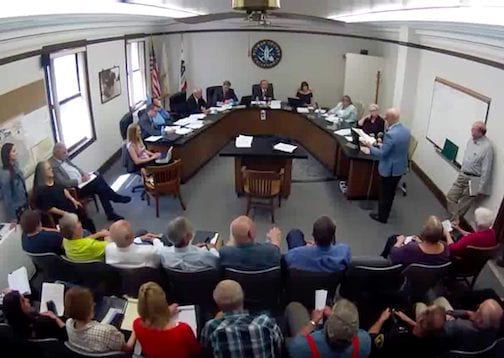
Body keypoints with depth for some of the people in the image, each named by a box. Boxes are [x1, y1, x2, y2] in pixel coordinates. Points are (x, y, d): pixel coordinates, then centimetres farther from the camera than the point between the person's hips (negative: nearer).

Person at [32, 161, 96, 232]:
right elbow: (49, 208, -17)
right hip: (60, 214, -7)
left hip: (68, 204, 7)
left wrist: (73, 200, 2)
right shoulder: (41, 190, -18)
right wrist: (65, 214, -19)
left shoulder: (54, 180, 4)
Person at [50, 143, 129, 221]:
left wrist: (84, 173, 0)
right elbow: (63, 183, -22)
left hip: (81, 180, 9)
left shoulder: (64, 158, 10)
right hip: (74, 188, -9)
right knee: (99, 186, -23)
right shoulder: (52, 165, -16)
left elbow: (75, 167, 20)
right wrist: (80, 180, -20)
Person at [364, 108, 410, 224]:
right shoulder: (406, 130, -1)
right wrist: (382, 145, 15)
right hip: (400, 167, 8)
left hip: (389, 169, -8)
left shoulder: (391, 134, -28)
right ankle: (385, 213, 40)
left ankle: (382, 217, 25)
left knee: (384, 194, 10)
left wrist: (370, 146, -7)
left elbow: (381, 153, -22)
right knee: (391, 193, 23)